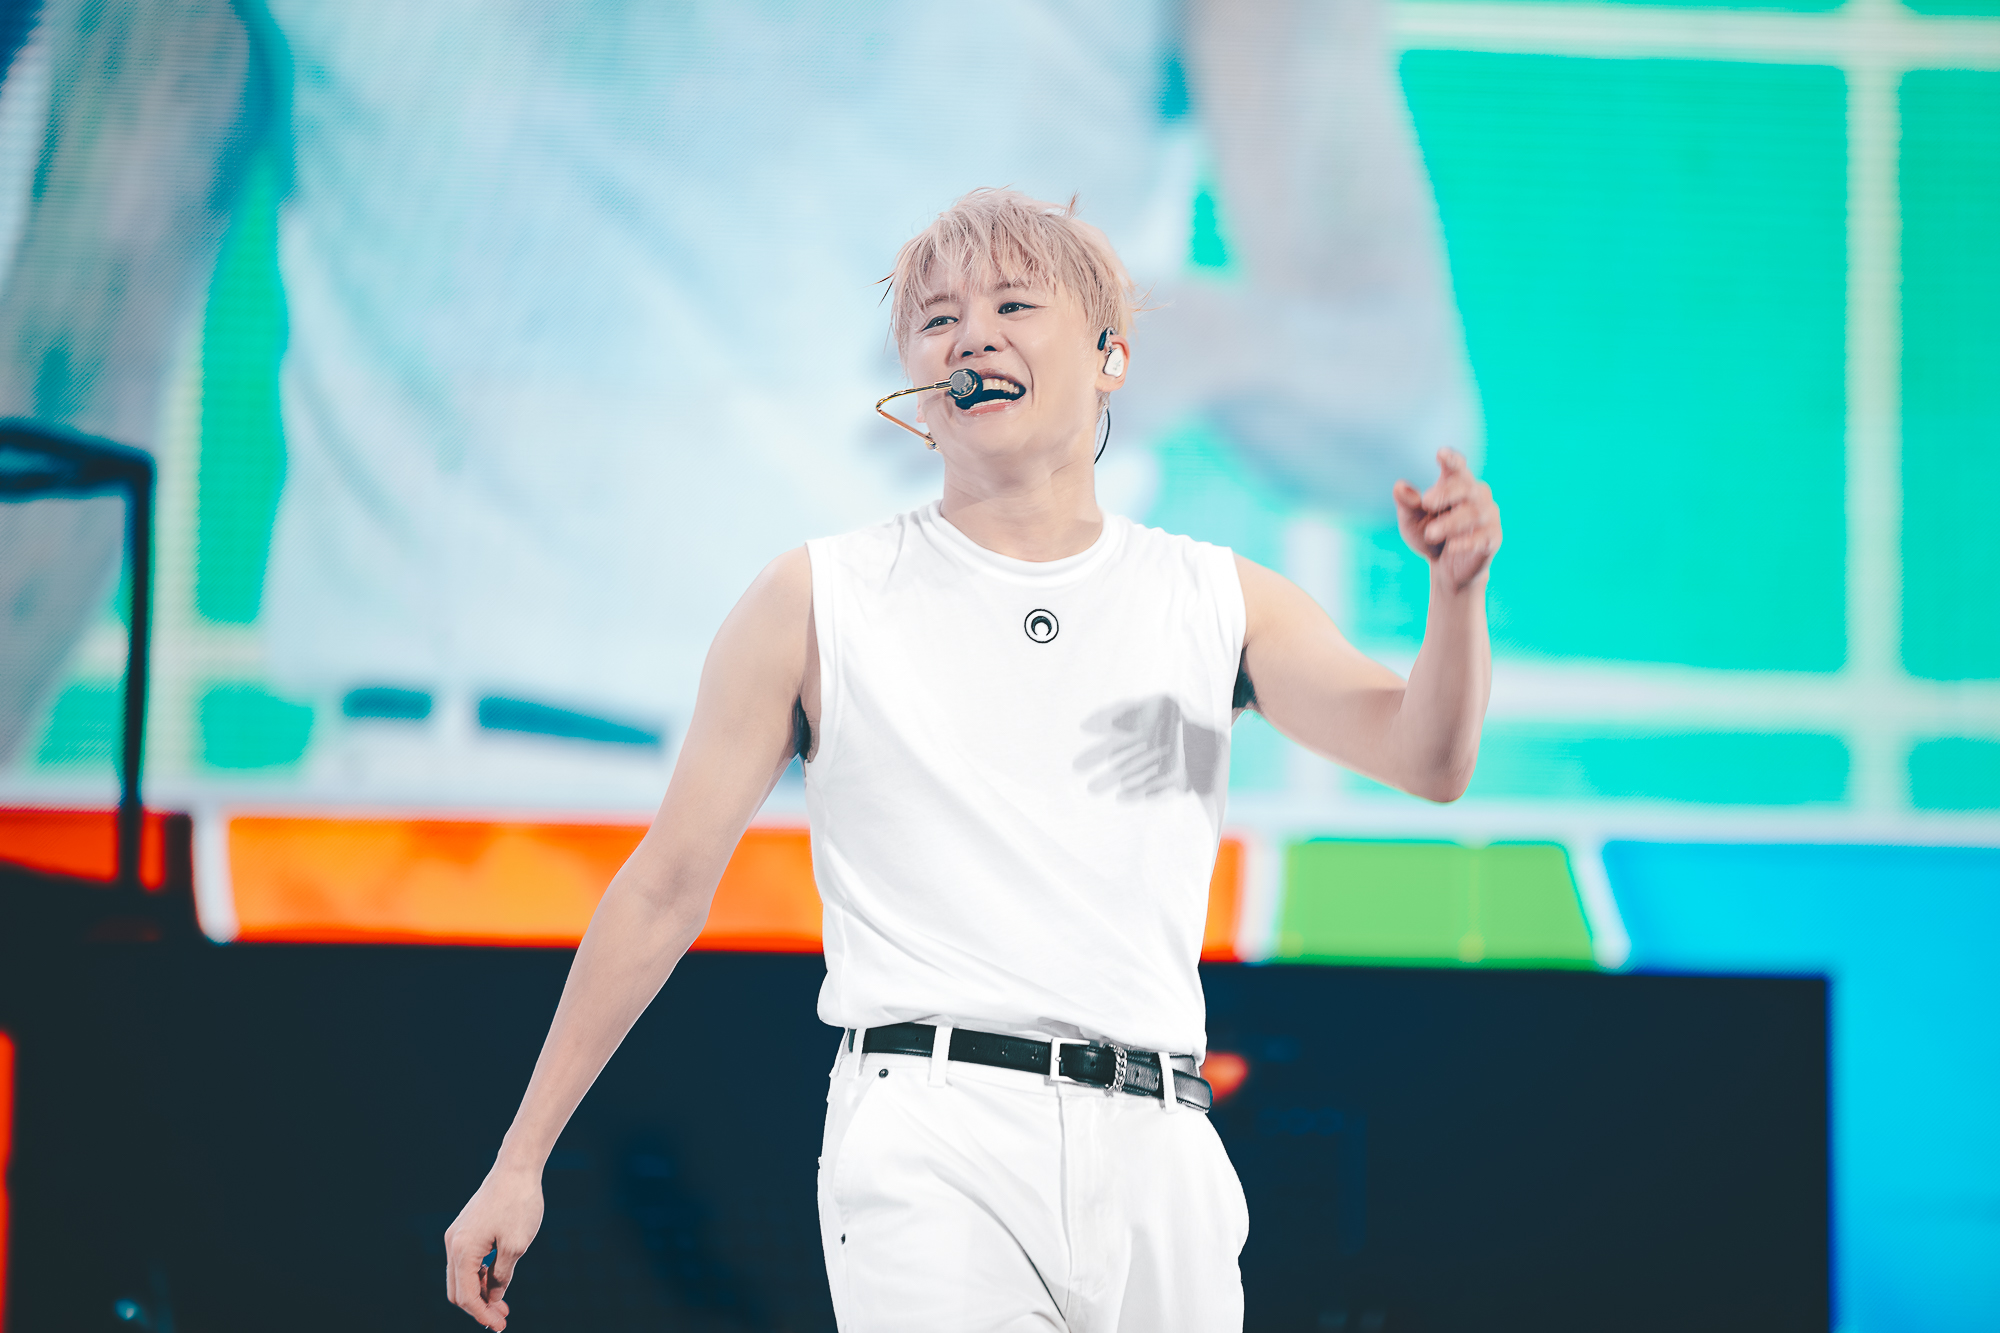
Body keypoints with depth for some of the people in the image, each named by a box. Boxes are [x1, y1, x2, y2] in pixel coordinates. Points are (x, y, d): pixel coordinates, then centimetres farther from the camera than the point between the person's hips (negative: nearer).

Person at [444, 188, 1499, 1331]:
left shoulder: (1216, 603, 14)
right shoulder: (819, 602, 10)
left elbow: (1427, 758, 0)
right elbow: (669, 886, 10)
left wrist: (1457, 591, -21)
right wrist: (519, 1166, 8)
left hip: (1160, 1153, 3)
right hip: (934, 1140, -3)